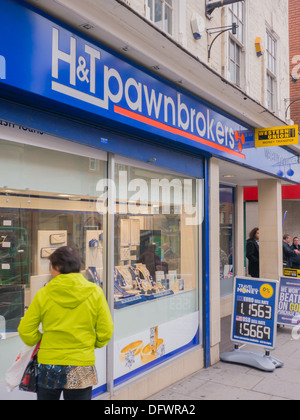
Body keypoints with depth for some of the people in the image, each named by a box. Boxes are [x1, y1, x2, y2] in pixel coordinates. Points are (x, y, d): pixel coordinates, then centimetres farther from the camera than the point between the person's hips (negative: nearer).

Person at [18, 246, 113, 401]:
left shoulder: (43, 294, -7)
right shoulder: (95, 292, -6)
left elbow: (25, 330, -1)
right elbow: (105, 331, -3)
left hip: (49, 366, 0)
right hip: (81, 366, 0)